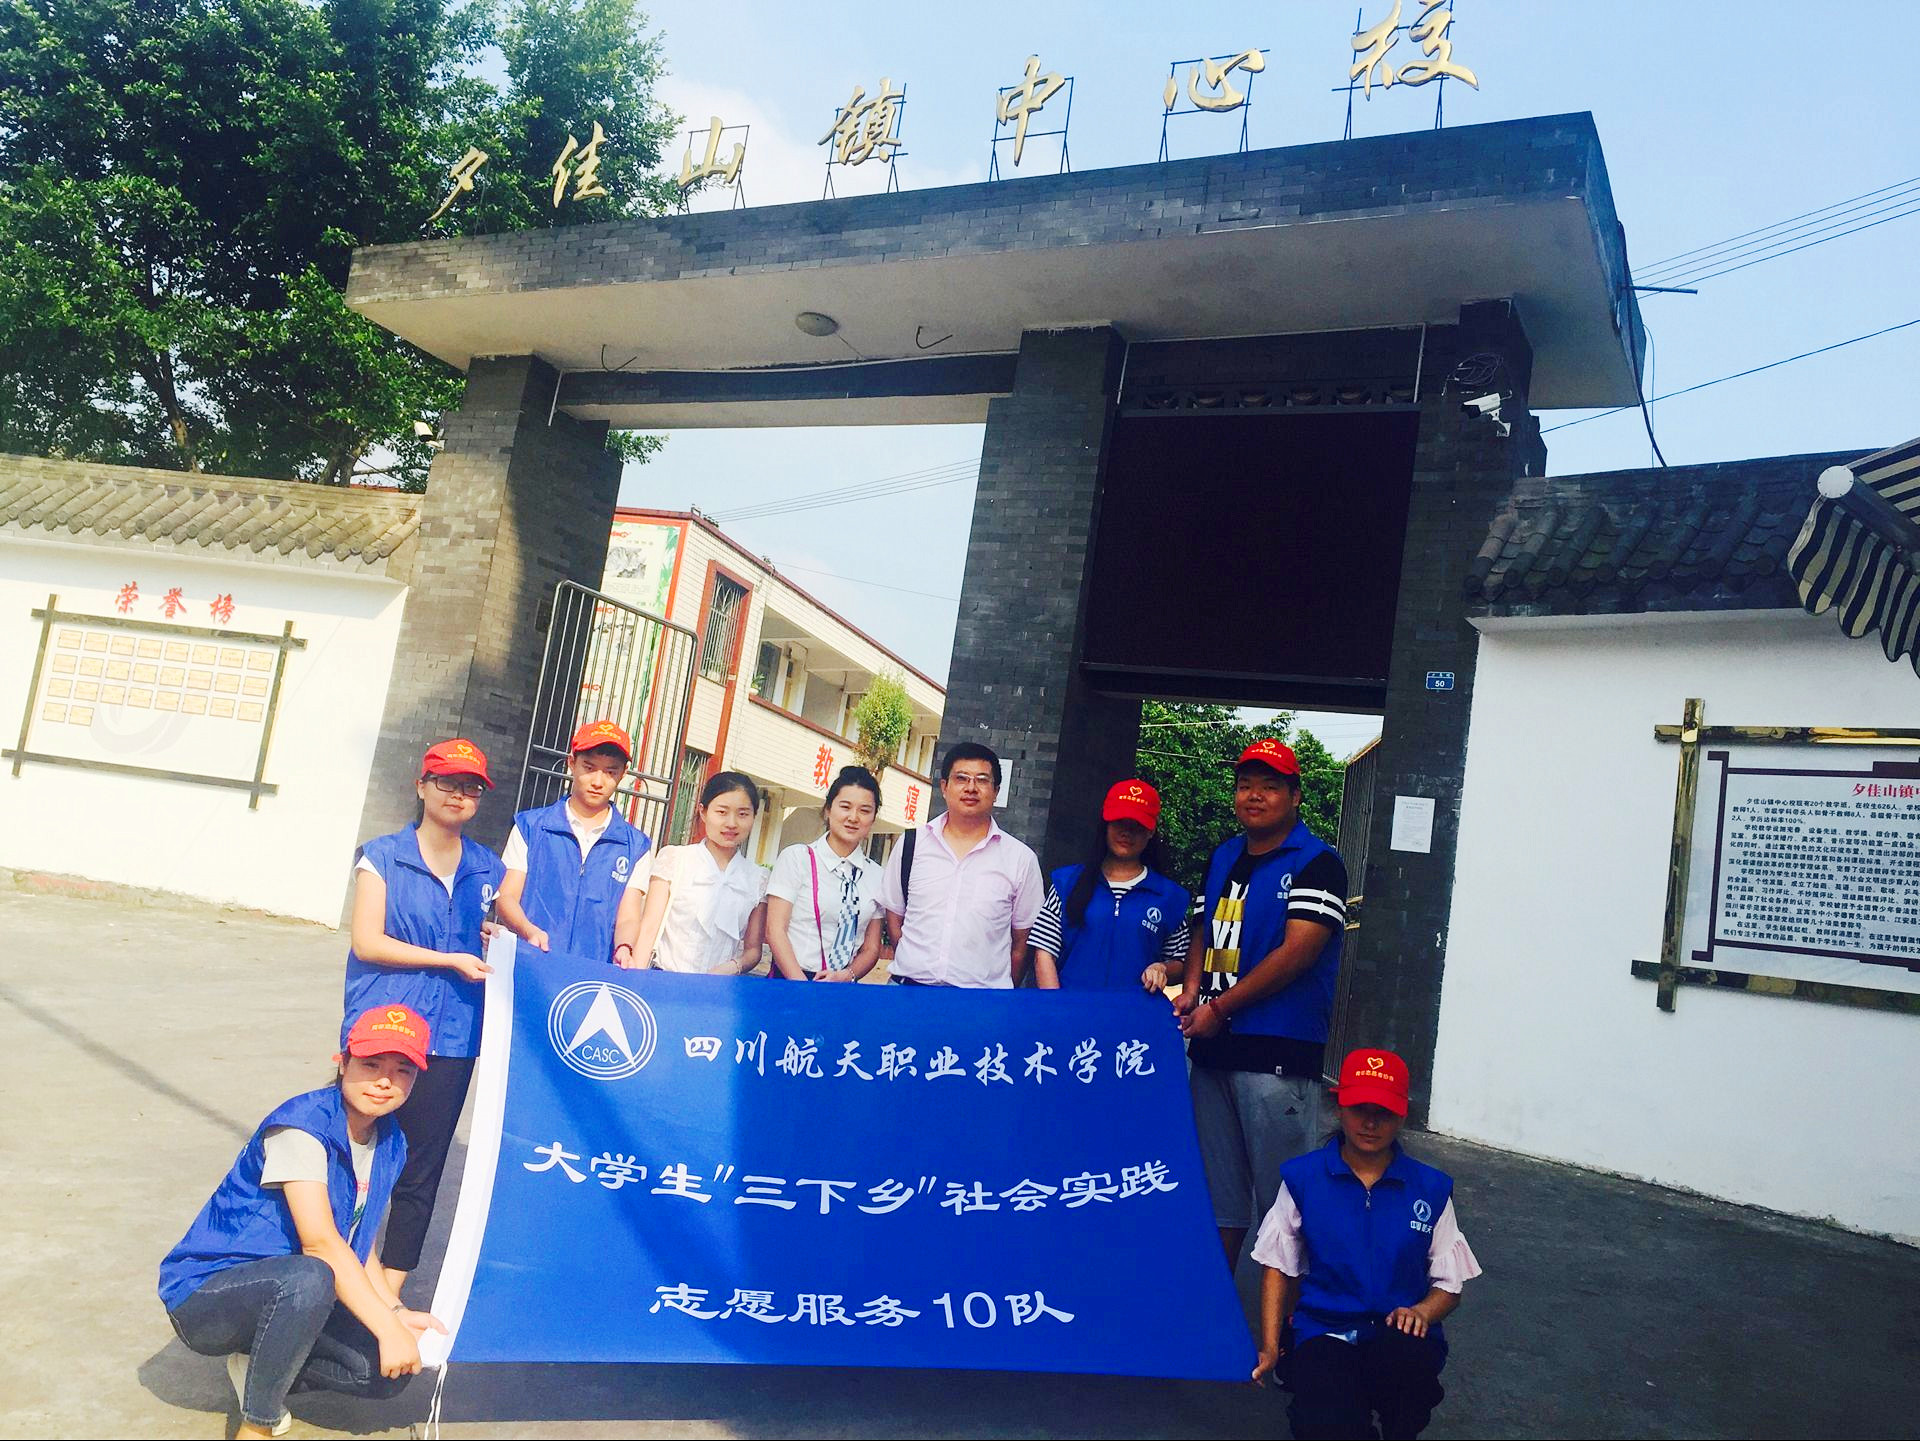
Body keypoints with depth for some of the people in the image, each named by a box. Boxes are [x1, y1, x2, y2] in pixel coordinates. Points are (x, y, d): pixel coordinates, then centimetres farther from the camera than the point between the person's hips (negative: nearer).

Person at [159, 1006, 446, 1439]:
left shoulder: (390, 1144, 2)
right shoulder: (302, 1124, -23)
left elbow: (361, 1245, 7)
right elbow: (320, 1242, -30)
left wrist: (397, 1313, -10)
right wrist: (388, 1328, -31)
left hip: (285, 1296, 7)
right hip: (203, 1296, -7)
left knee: (391, 1370, -12)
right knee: (308, 1277, -38)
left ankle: (260, 1365, 9)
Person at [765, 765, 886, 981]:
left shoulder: (876, 874, 10)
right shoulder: (796, 858, 2)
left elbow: (871, 949, 12)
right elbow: (775, 930, -3)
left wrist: (846, 975, -6)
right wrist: (803, 987, -12)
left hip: (843, 990, 3)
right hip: (790, 982, -3)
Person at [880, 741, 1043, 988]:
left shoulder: (1021, 859, 1)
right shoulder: (910, 845, 5)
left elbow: (1020, 943, 6)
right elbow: (894, 917, 12)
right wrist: (912, 968, 8)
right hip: (908, 984, 1)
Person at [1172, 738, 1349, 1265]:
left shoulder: (1316, 863, -7)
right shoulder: (1223, 858, 15)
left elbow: (1297, 952, -15)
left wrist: (1219, 1009, -12)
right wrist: (1191, 990, 3)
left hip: (1278, 1056, -7)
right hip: (1212, 1048, 7)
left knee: (1282, 1198, -1)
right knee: (1216, 1191, 15)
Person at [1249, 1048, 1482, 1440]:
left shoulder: (1430, 1188, 6)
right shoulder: (1302, 1178, 5)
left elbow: (1449, 1285, 10)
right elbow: (1278, 1267, 9)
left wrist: (1421, 1312, -13)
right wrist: (1269, 1349, 0)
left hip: (1401, 1338, 2)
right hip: (1324, 1333, -1)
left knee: (1407, 1357, -37)